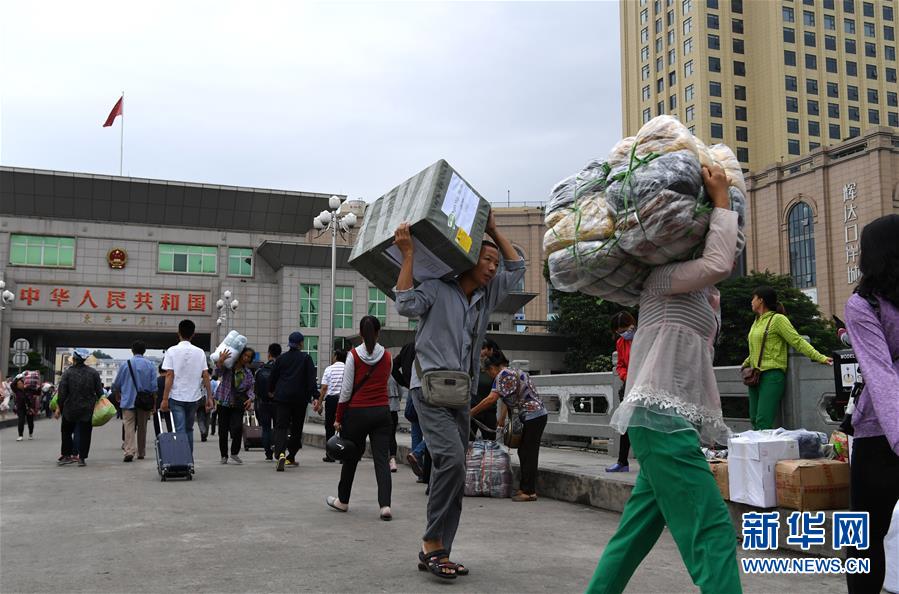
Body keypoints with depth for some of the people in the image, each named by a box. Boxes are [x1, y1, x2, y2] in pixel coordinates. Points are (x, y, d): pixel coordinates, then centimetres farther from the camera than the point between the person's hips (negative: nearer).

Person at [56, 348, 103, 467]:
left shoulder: (67, 373, -7)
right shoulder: (93, 373, -3)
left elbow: (62, 392, -7)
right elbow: (99, 391, -2)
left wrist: (59, 407, 0)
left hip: (70, 409, 0)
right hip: (87, 409, 1)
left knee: (66, 431, 18)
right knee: (84, 433, 6)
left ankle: (67, 455, 20)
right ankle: (82, 458, 3)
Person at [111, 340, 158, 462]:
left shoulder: (125, 365, -2)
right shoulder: (150, 365, -1)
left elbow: (116, 385, 6)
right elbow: (154, 387, -2)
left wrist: (117, 397, 25)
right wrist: (154, 403, 5)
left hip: (128, 401, -1)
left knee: (129, 426, -5)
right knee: (142, 427, 13)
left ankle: (129, 451, -22)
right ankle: (141, 453, 21)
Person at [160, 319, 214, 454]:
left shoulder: (172, 351, -6)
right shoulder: (200, 352, 3)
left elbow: (169, 375, -11)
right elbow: (206, 376, 0)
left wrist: (165, 399, -10)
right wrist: (209, 398, 4)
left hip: (176, 397, -3)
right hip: (193, 397, 3)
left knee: (180, 431, -2)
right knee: (189, 429, 17)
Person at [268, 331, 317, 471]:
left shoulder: (281, 358, 5)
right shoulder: (306, 358, -1)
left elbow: (273, 377, 12)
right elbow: (311, 379, -9)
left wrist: (271, 391, 30)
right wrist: (314, 396, -10)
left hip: (282, 397, 1)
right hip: (300, 397, -1)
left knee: (281, 426, -4)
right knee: (297, 427, 13)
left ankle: (281, 453, -28)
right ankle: (291, 457, 19)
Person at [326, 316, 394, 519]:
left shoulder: (354, 355, -8)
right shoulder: (387, 356, 2)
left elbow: (346, 390, -8)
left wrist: (338, 418, -1)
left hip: (357, 411, -2)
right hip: (382, 411, 2)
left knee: (351, 457, 14)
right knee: (381, 458, -1)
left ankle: (343, 500, 30)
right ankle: (385, 504, -14)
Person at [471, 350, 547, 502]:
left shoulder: (503, 375, -12)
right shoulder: (515, 372, 19)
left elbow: (492, 398, -20)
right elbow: (508, 400, 22)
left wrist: (472, 412, -13)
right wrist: (501, 420, 23)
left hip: (533, 417, -10)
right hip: (536, 416, 10)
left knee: (528, 454, -6)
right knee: (524, 452, 14)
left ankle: (529, 492, -3)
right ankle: (525, 489, 19)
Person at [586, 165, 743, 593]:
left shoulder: (697, 294, 24)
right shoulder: (663, 277, -2)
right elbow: (717, 264, -16)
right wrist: (721, 200, -4)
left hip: (668, 421, 10)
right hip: (662, 418, -10)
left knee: (636, 533, 11)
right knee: (713, 534, -13)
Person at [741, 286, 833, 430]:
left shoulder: (778, 319, -5)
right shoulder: (757, 321, 19)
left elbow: (798, 341, -10)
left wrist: (820, 357, -17)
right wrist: (747, 362, 29)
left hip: (772, 375, -9)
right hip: (756, 375, 9)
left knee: (763, 422, -16)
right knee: (754, 420, 6)